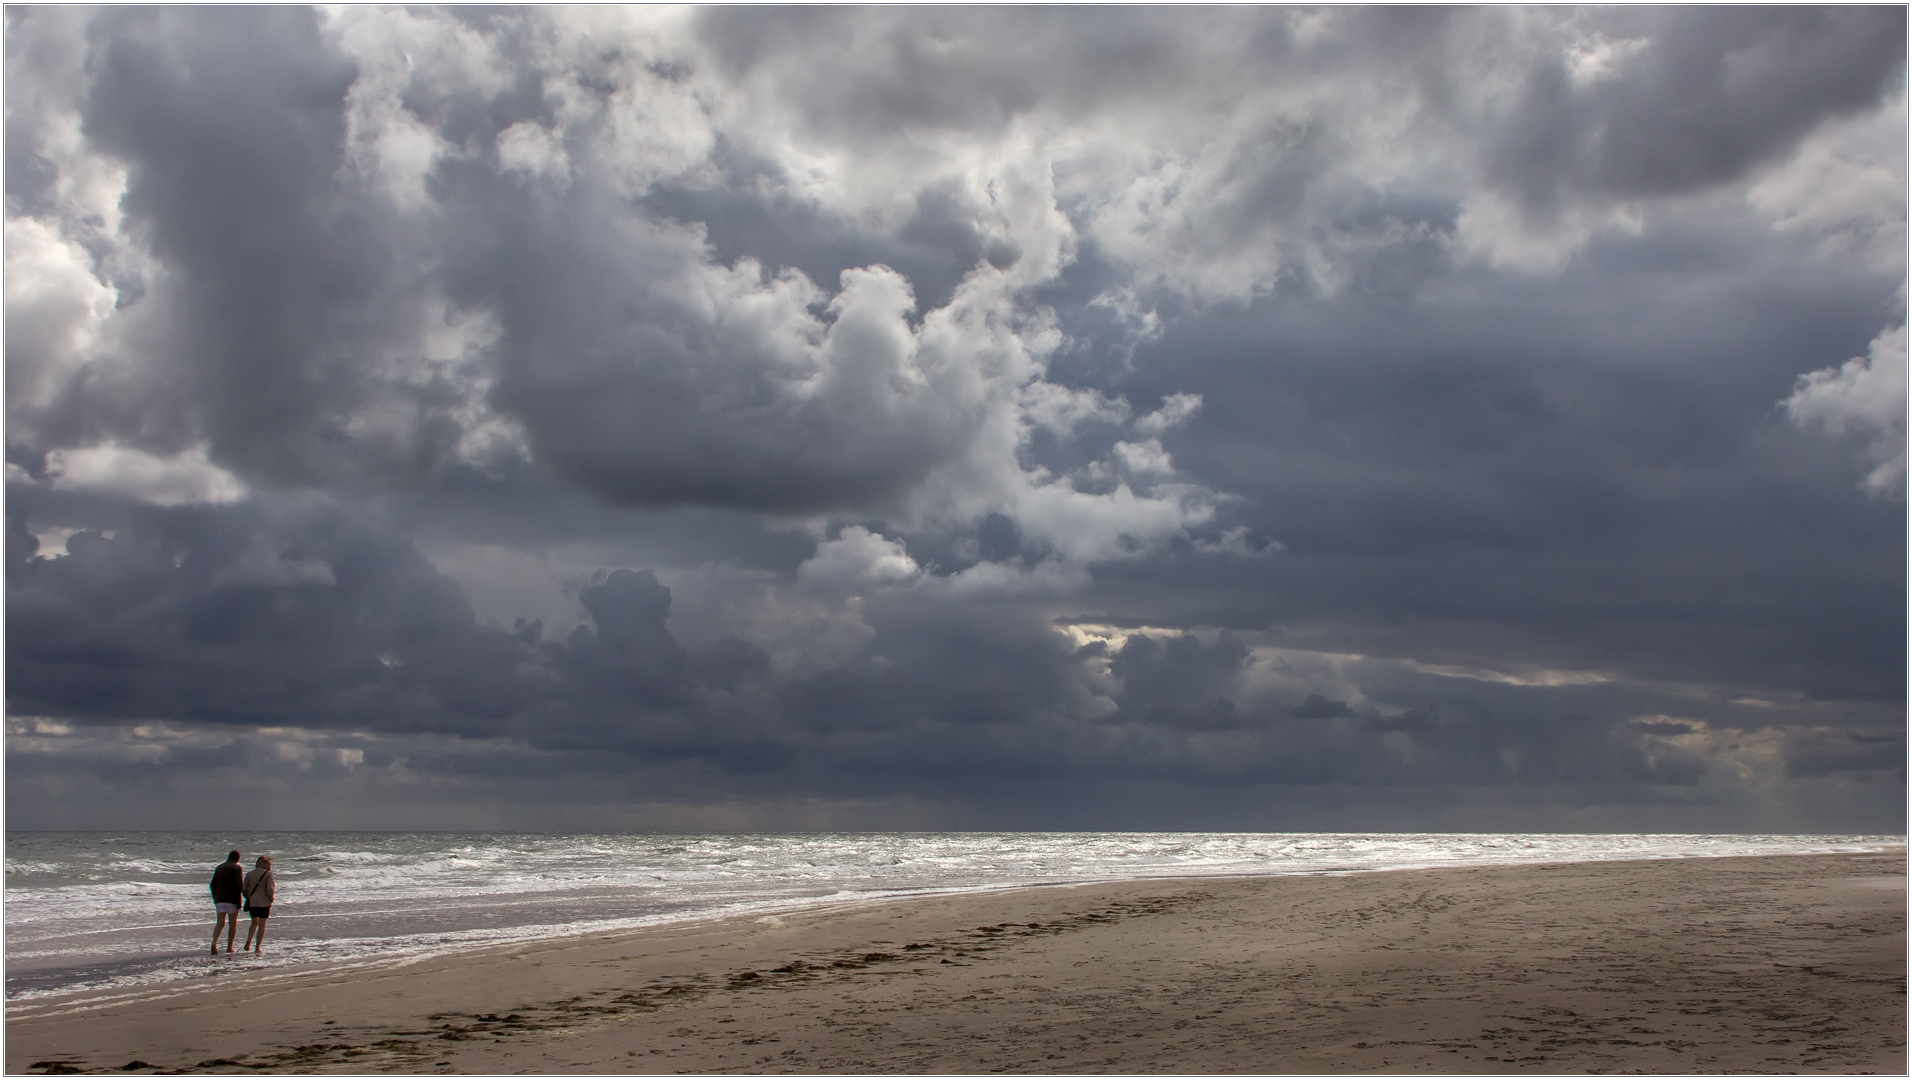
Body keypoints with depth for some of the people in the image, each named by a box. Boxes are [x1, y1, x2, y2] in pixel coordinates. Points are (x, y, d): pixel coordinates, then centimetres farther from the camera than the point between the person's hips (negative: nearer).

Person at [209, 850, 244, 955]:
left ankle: (214, 943, -23)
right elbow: (239, 885, -14)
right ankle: (229, 947, 9)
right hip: (232, 899, -4)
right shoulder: (237, 868, -5)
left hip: (219, 899, 4)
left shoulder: (219, 867, 11)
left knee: (220, 923, 1)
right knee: (232, 924, 8)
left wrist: (215, 899, 18)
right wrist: (238, 902, -12)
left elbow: (213, 884, 10)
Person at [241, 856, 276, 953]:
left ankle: (248, 941, 1)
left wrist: (248, 898, 15)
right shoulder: (268, 874, -7)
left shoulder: (250, 873, 5)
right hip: (264, 902, -4)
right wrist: (271, 898, 1)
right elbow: (269, 889, -16)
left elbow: (243, 888, 2)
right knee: (262, 925, 5)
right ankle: (257, 947, 2)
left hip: (251, 902, 4)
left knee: (254, 922, 22)